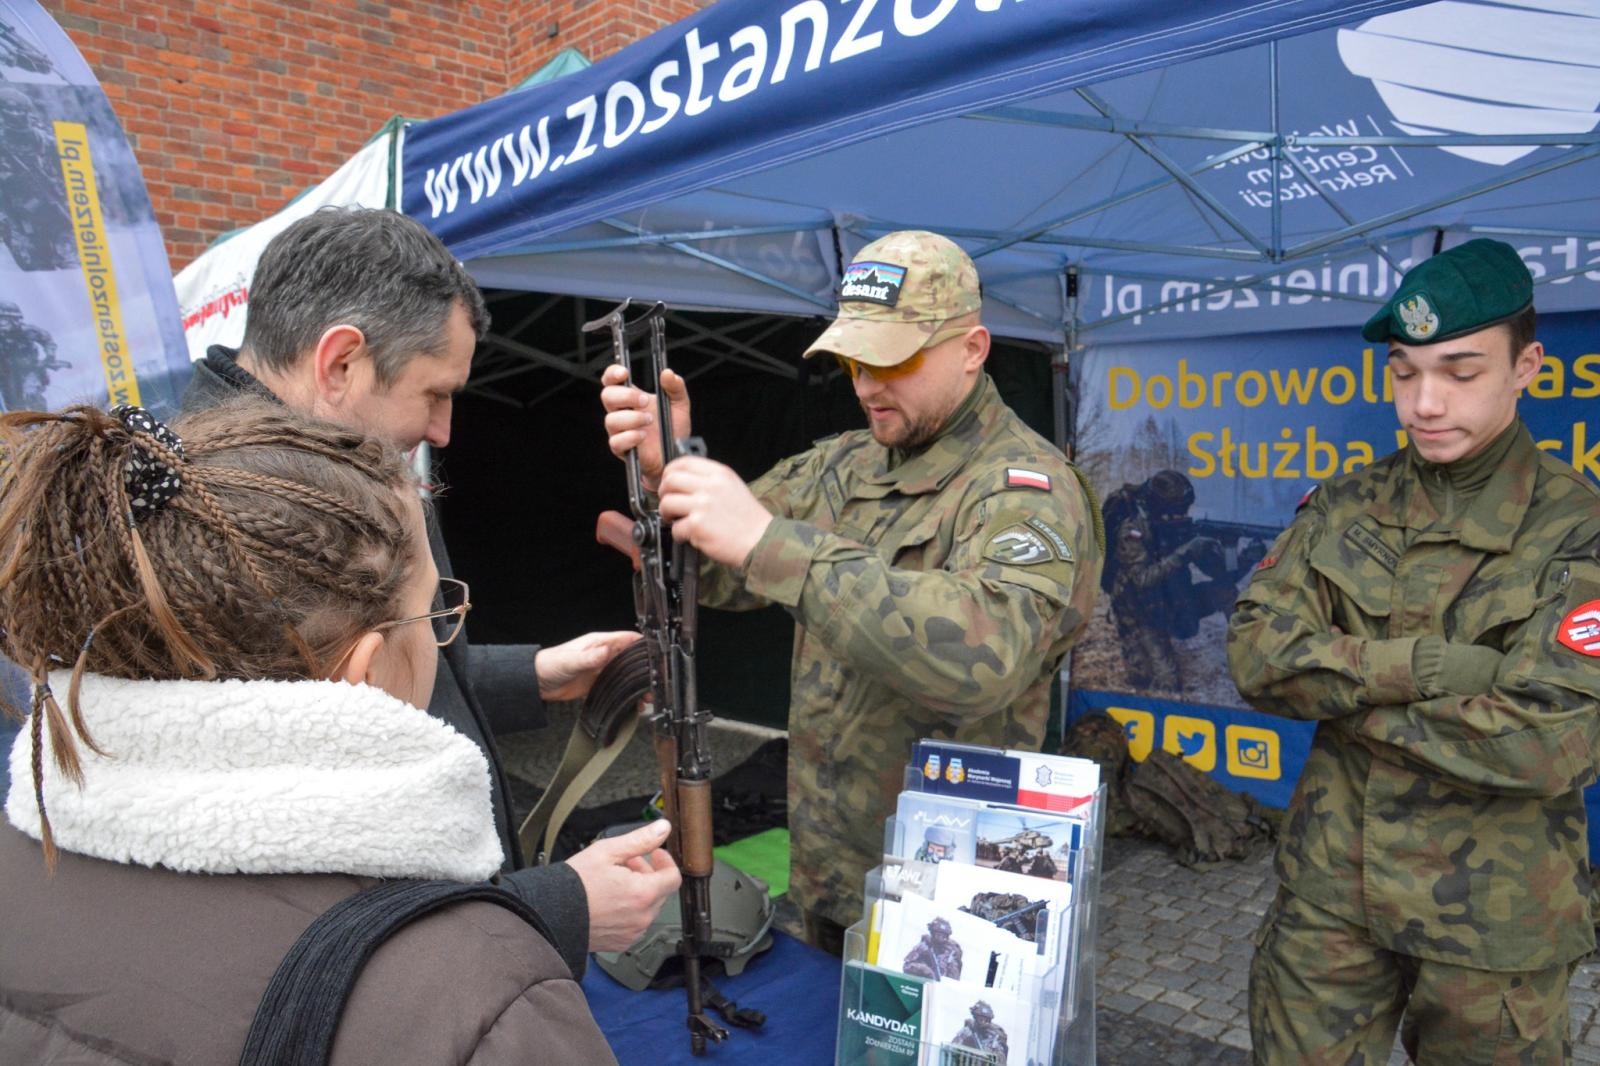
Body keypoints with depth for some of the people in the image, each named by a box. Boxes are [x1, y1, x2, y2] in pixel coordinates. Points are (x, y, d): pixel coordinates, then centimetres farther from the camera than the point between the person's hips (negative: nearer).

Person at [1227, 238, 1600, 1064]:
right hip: (1329, 887, 3)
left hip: (1493, 918, -2)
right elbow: (1255, 653, -10)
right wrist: (1430, 665, -20)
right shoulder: (1343, 508, 1)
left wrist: (1336, 691, -14)